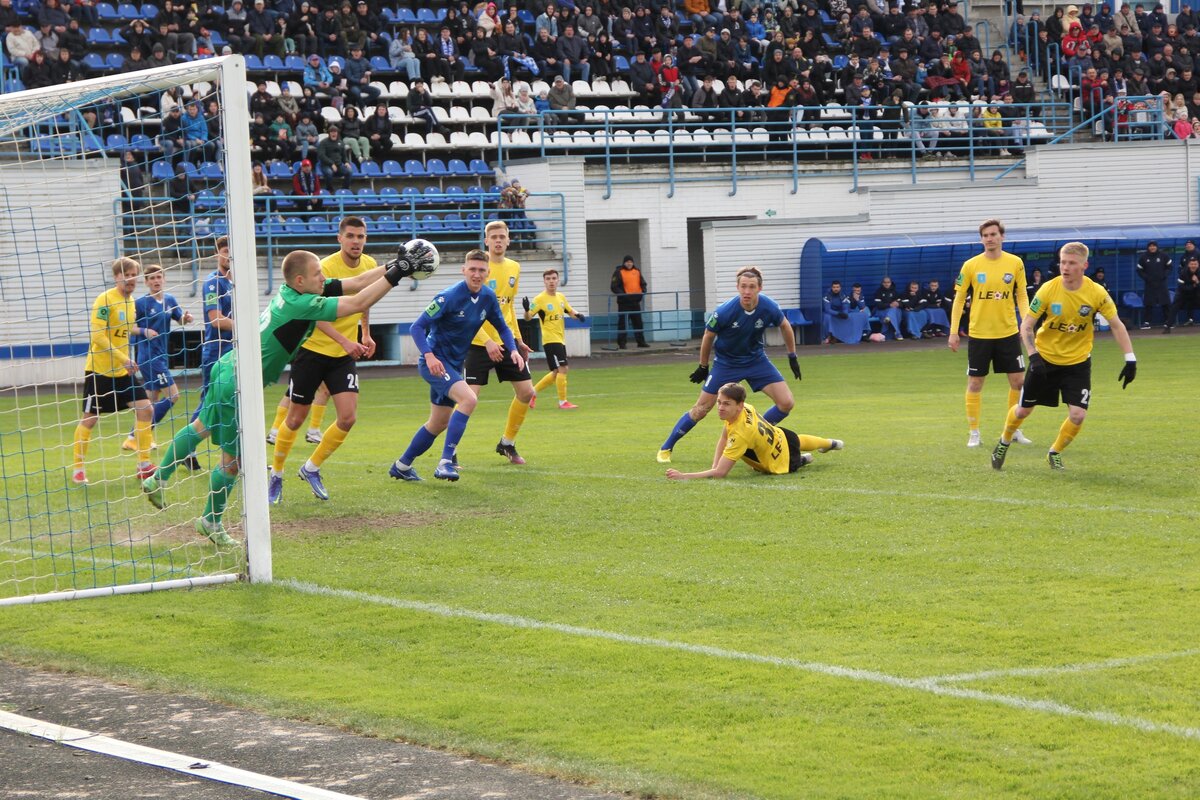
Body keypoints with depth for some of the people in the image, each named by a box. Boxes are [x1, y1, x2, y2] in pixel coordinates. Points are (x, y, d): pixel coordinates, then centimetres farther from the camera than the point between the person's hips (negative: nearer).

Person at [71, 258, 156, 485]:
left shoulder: (130, 301, 8)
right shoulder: (105, 300, -16)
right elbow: (98, 335, -22)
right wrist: (123, 358, -24)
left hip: (123, 370, 7)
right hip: (99, 370, -7)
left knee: (145, 409, -3)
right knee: (89, 418, 1)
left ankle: (144, 465, 5)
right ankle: (78, 469, 13)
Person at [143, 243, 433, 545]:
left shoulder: (294, 291, -1)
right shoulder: (300, 304, -27)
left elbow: (357, 282, 2)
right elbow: (358, 302, -29)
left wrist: (394, 267, -7)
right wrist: (397, 272, -26)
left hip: (227, 368, 10)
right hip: (237, 384, -10)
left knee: (201, 427, 28)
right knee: (233, 460, 5)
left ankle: (158, 480, 39)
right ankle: (211, 522, 22)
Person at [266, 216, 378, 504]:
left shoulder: (370, 265, 1)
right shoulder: (326, 267, -19)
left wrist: (365, 335, 16)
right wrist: (345, 341, -34)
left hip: (344, 356, 5)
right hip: (312, 349, -5)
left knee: (348, 418, -8)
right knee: (295, 419, 4)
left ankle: (312, 468, 14)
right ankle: (276, 475, 25)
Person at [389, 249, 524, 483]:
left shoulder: (488, 297, -1)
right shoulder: (449, 297, -20)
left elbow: (502, 327, 12)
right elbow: (418, 327, -20)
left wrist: (513, 350, -7)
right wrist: (429, 355, -35)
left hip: (454, 365, 8)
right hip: (435, 362, -8)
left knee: (439, 423, 16)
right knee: (468, 398, -29)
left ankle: (401, 466, 33)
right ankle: (445, 462, -28)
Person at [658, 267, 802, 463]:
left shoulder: (769, 308, -22)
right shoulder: (724, 312, -29)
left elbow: (784, 327, 1)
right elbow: (709, 336, -10)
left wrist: (792, 356, 7)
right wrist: (703, 367, 0)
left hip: (756, 360, 3)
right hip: (726, 363, -3)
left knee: (786, 403, -9)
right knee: (701, 409, -2)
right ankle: (666, 448, 16)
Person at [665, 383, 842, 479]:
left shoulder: (740, 434, -45)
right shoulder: (745, 408, -24)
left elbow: (720, 472, -46)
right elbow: (723, 439, -9)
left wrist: (684, 476, -52)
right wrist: (714, 467, -20)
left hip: (783, 463, -7)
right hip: (779, 435, 7)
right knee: (798, 441, 40)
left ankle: (800, 461, 28)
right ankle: (830, 443, 71)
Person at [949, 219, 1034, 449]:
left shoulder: (1015, 263, 0)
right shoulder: (970, 265, -4)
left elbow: (1021, 295, 6)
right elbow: (959, 299, 1)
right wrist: (954, 331, -2)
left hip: (1008, 332, 1)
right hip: (978, 334, -1)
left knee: (1019, 381, 2)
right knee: (975, 383, 2)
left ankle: (1015, 429, 18)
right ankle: (973, 433, 14)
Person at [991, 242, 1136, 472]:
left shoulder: (1097, 293, -16)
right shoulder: (1048, 290, -18)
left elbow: (1116, 325, -5)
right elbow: (1026, 325, -11)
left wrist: (1130, 359, -11)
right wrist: (1033, 356, -24)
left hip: (1078, 362, 0)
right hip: (1045, 358, 0)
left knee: (1077, 415, -13)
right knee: (1023, 410, 9)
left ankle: (1055, 453, 15)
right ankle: (1004, 443, 39)